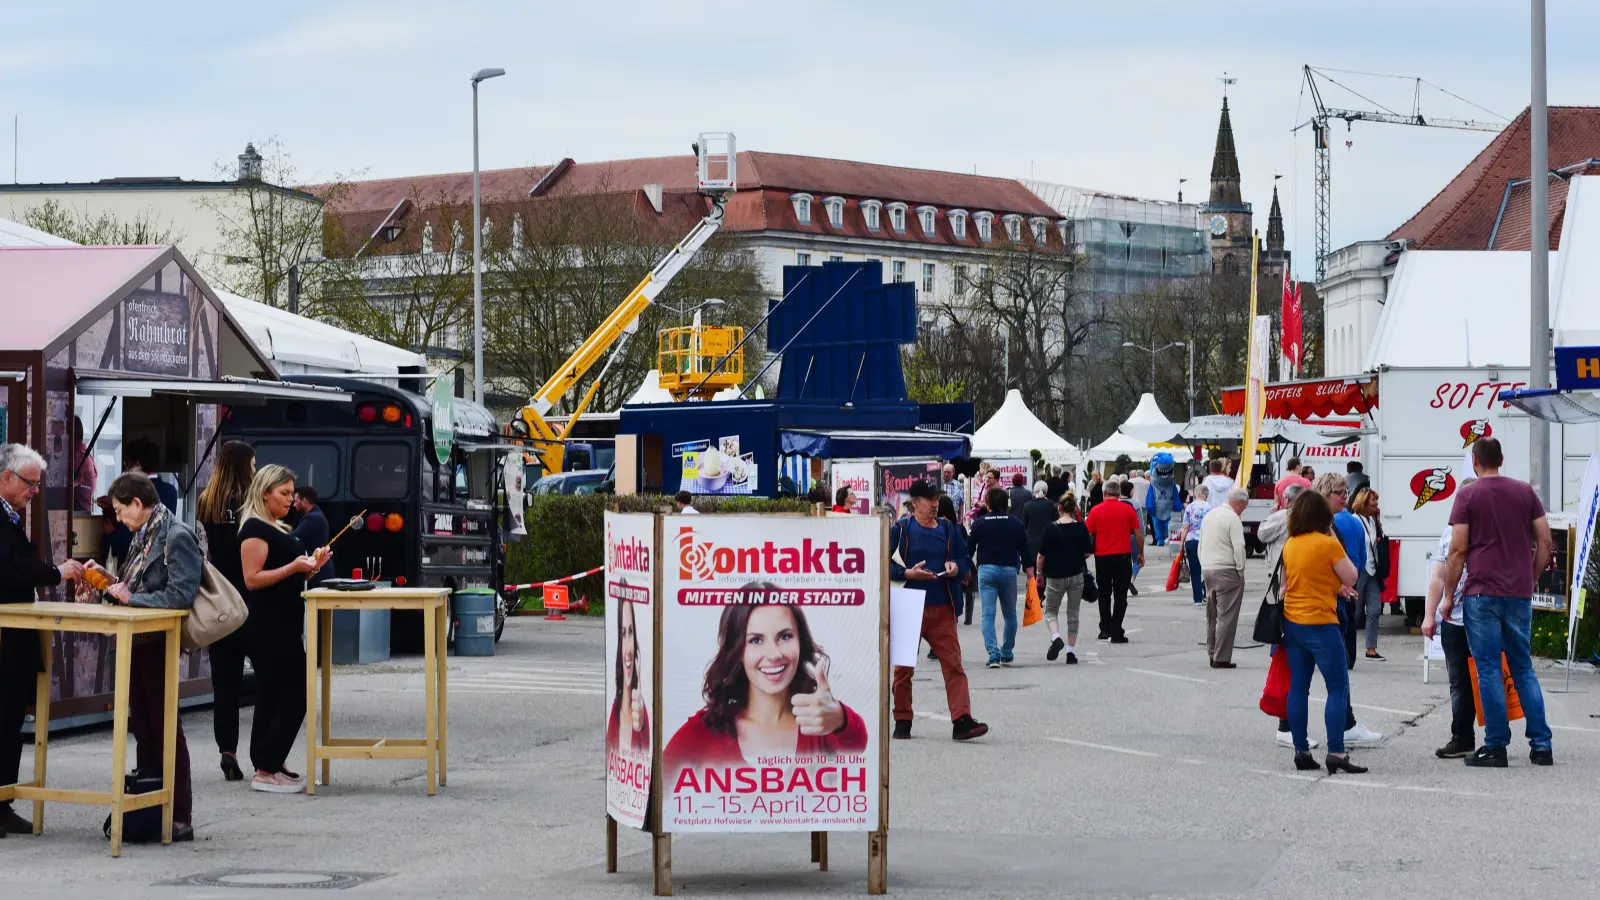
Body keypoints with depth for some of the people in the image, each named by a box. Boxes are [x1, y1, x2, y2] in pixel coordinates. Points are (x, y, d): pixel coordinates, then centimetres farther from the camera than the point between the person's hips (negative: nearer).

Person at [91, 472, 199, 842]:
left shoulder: (177, 538, -15)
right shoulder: (143, 536, 11)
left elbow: (180, 595, -22)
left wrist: (130, 596, -17)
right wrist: (113, 582, 4)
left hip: (160, 645, -8)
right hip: (137, 644, 8)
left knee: (165, 728, -2)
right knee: (142, 727, 12)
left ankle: (179, 818, 4)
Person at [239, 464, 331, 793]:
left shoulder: (279, 529, 18)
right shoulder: (255, 529, -11)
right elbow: (252, 579, -19)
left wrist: (310, 567, 8)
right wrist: (293, 567, -24)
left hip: (284, 625, 10)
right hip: (268, 626, -10)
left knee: (273, 697, 10)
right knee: (293, 696, -12)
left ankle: (269, 767, 13)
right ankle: (266, 771, -11)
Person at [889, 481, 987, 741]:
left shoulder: (948, 529, 11)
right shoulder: (900, 529, 0)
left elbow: (965, 560, 18)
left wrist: (956, 567, -4)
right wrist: (907, 573, -17)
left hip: (942, 608, 2)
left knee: (953, 663, -9)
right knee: (903, 667, 6)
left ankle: (962, 721, -15)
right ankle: (902, 721, 19)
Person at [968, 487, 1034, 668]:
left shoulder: (979, 523, 1)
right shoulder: (1016, 524, 3)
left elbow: (970, 549, 7)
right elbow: (1025, 551, 3)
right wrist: (1030, 574, 10)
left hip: (986, 569, -1)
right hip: (1009, 570, 1)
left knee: (987, 614, -3)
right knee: (1010, 614, 15)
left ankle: (993, 654, -15)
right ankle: (1007, 654, 20)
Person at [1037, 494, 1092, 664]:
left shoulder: (1051, 529, -10)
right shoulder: (1081, 528, -6)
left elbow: (1041, 555, -9)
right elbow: (1088, 553, -3)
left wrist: (1039, 573, 5)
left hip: (1055, 576, -2)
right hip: (1076, 575, 2)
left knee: (1050, 611, 14)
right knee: (1073, 614, 12)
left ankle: (1056, 637, -13)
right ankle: (1071, 651, 10)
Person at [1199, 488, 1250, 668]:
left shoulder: (1210, 514, 14)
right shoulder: (1233, 519, -13)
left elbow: (1201, 544, 18)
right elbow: (1239, 547, -17)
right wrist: (1241, 571, -8)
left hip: (1207, 569, 8)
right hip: (1226, 571, -8)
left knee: (1211, 614, 14)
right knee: (1226, 616, -6)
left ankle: (1212, 653, 17)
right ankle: (1221, 658, -7)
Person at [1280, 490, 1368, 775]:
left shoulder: (1289, 545, 6)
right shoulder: (1328, 544, -13)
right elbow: (1351, 577, -5)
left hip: (1292, 621, 7)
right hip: (1320, 623, -7)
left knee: (1298, 687, 9)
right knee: (1338, 688, -3)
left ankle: (1301, 751, 10)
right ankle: (1336, 753, -11)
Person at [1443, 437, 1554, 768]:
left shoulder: (1468, 495, -3)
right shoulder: (1525, 491, 8)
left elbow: (1458, 549, -7)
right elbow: (1544, 541, 7)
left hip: (1482, 593, -4)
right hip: (1519, 592, 4)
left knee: (1488, 669, 0)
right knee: (1523, 668, 11)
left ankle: (1496, 746, -2)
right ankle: (1541, 745, 6)